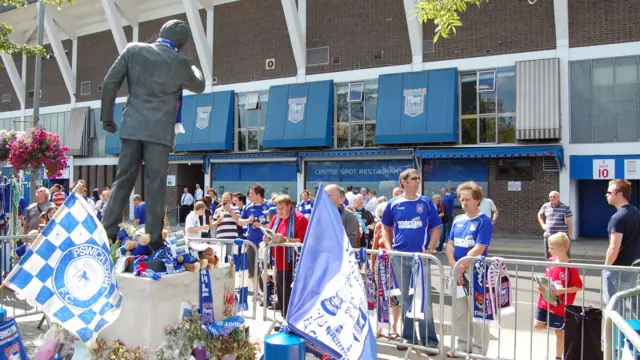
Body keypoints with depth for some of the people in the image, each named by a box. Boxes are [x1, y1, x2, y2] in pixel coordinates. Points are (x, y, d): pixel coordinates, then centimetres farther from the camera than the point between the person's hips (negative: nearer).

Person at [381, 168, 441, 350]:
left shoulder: (426, 202, 1)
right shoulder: (393, 204, 3)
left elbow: (436, 229, 3)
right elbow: (386, 228, 13)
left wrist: (429, 250, -7)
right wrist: (389, 248, 0)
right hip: (399, 257, 2)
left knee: (424, 299, -1)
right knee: (404, 298, 11)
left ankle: (429, 340, 11)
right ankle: (408, 337, 23)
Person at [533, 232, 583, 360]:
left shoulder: (570, 268, -19)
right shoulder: (551, 261, 0)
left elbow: (579, 287, -13)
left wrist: (562, 291, -24)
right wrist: (541, 286, -6)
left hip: (559, 305, -6)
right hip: (545, 302, 6)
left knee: (559, 332, 10)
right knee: (537, 325, 10)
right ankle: (555, 324, 35)